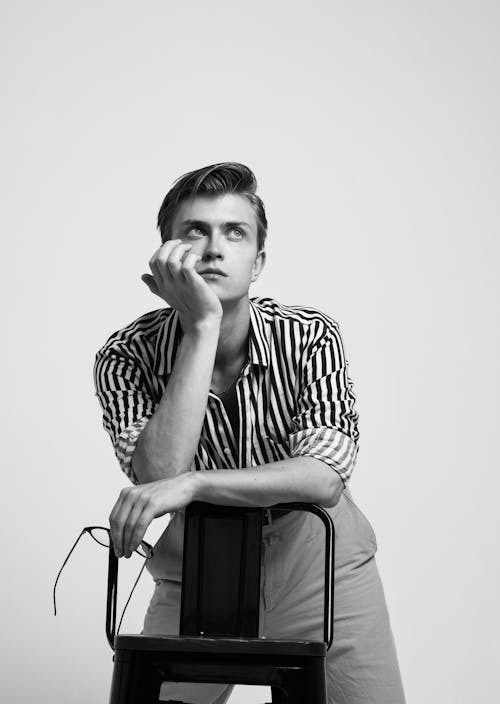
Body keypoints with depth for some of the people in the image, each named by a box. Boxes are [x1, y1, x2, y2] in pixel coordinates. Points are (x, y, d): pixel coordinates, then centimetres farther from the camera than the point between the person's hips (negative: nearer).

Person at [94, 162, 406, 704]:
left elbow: (324, 477, -26)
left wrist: (192, 483, -37)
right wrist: (202, 326, -32)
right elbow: (159, 475, -30)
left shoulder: (310, 335, -15)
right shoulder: (126, 356, -15)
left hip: (317, 562, 0)